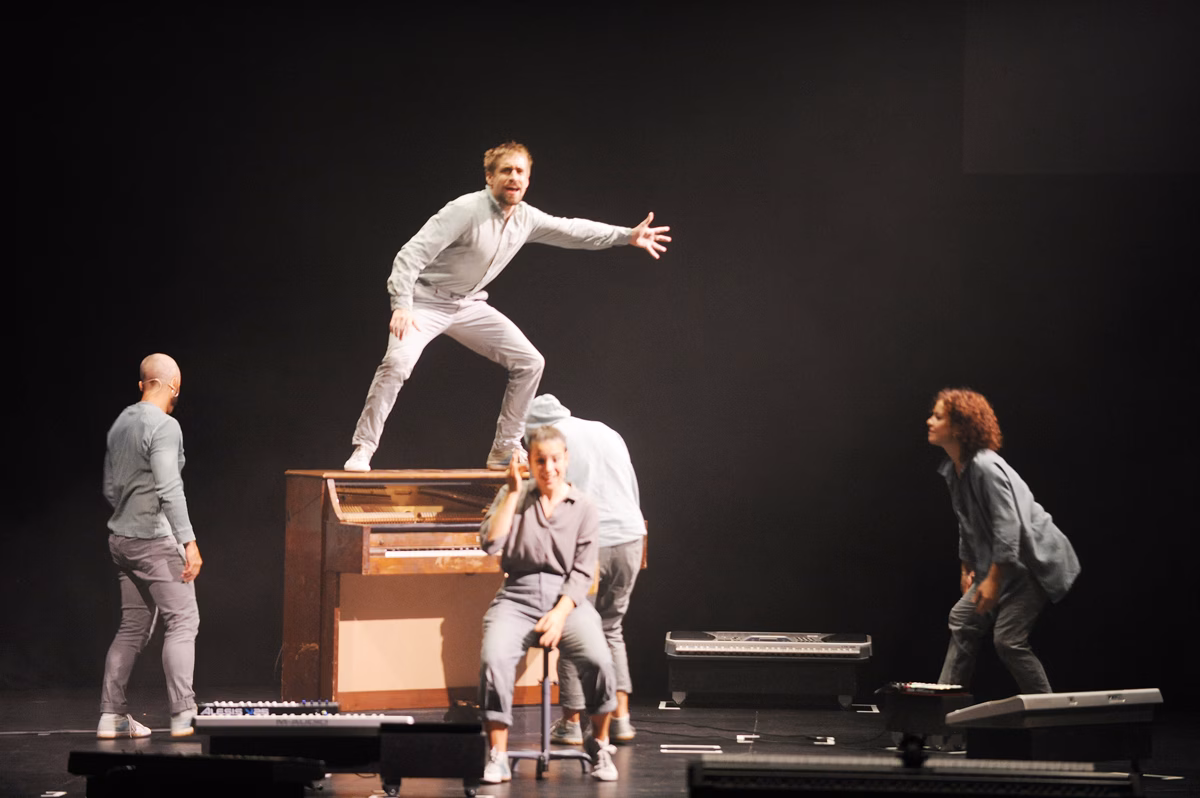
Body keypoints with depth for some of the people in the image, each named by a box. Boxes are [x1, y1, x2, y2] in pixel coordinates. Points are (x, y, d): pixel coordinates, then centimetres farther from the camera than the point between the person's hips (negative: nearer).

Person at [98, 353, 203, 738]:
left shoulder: (121, 423, 13)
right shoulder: (164, 426, -14)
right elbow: (169, 489, -22)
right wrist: (188, 540, -24)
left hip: (122, 537, 9)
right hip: (155, 539, -8)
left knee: (133, 627, 12)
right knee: (182, 621, -6)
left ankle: (112, 715, 9)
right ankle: (183, 714, -13)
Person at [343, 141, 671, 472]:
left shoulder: (526, 219, -3)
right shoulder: (466, 210, -25)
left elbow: (571, 230, 14)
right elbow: (412, 254, -26)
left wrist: (628, 235, 12)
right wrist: (401, 306, -36)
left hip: (468, 305, 7)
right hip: (426, 301, -7)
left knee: (529, 362, 2)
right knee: (397, 363, -30)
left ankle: (505, 449, 10)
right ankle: (362, 450, -20)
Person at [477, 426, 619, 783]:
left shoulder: (584, 509, 6)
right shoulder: (514, 496, 8)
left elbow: (583, 572, 1)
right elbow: (490, 543, -7)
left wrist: (560, 613, -14)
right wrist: (513, 493, -8)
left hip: (567, 599, 0)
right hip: (517, 598, 0)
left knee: (599, 661, -28)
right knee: (493, 659, -31)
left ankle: (599, 745, -3)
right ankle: (498, 757, -19)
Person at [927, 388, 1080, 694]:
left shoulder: (986, 468, -24)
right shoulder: (953, 470, 7)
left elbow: (1008, 527, -27)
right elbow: (968, 524, 20)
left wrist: (993, 580, -25)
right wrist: (967, 567, 20)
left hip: (1036, 561, -10)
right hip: (1006, 564, 10)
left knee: (1008, 639, -14)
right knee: (962, 618, 8)